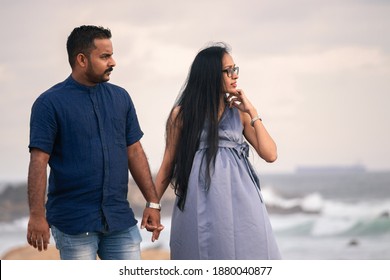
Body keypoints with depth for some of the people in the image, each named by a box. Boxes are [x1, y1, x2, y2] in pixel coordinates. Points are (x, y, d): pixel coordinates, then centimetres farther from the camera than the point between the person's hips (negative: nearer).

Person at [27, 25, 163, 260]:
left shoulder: (120, 97, 10)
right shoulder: (50, 103, -5)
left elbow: (134, 152, 13)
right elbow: (39, 161, -10)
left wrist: (153, 202, 8)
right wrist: (37, 216, -18)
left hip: (120, 219, 4)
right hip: (74, 223, -4)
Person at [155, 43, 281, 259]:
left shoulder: (239, 112, 10)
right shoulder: (182, 114, 3)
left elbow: (270, 154, 2)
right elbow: (168, 165, 8)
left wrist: (252, 112, 1)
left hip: (239, 200, 2)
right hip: (201, 203, -2)